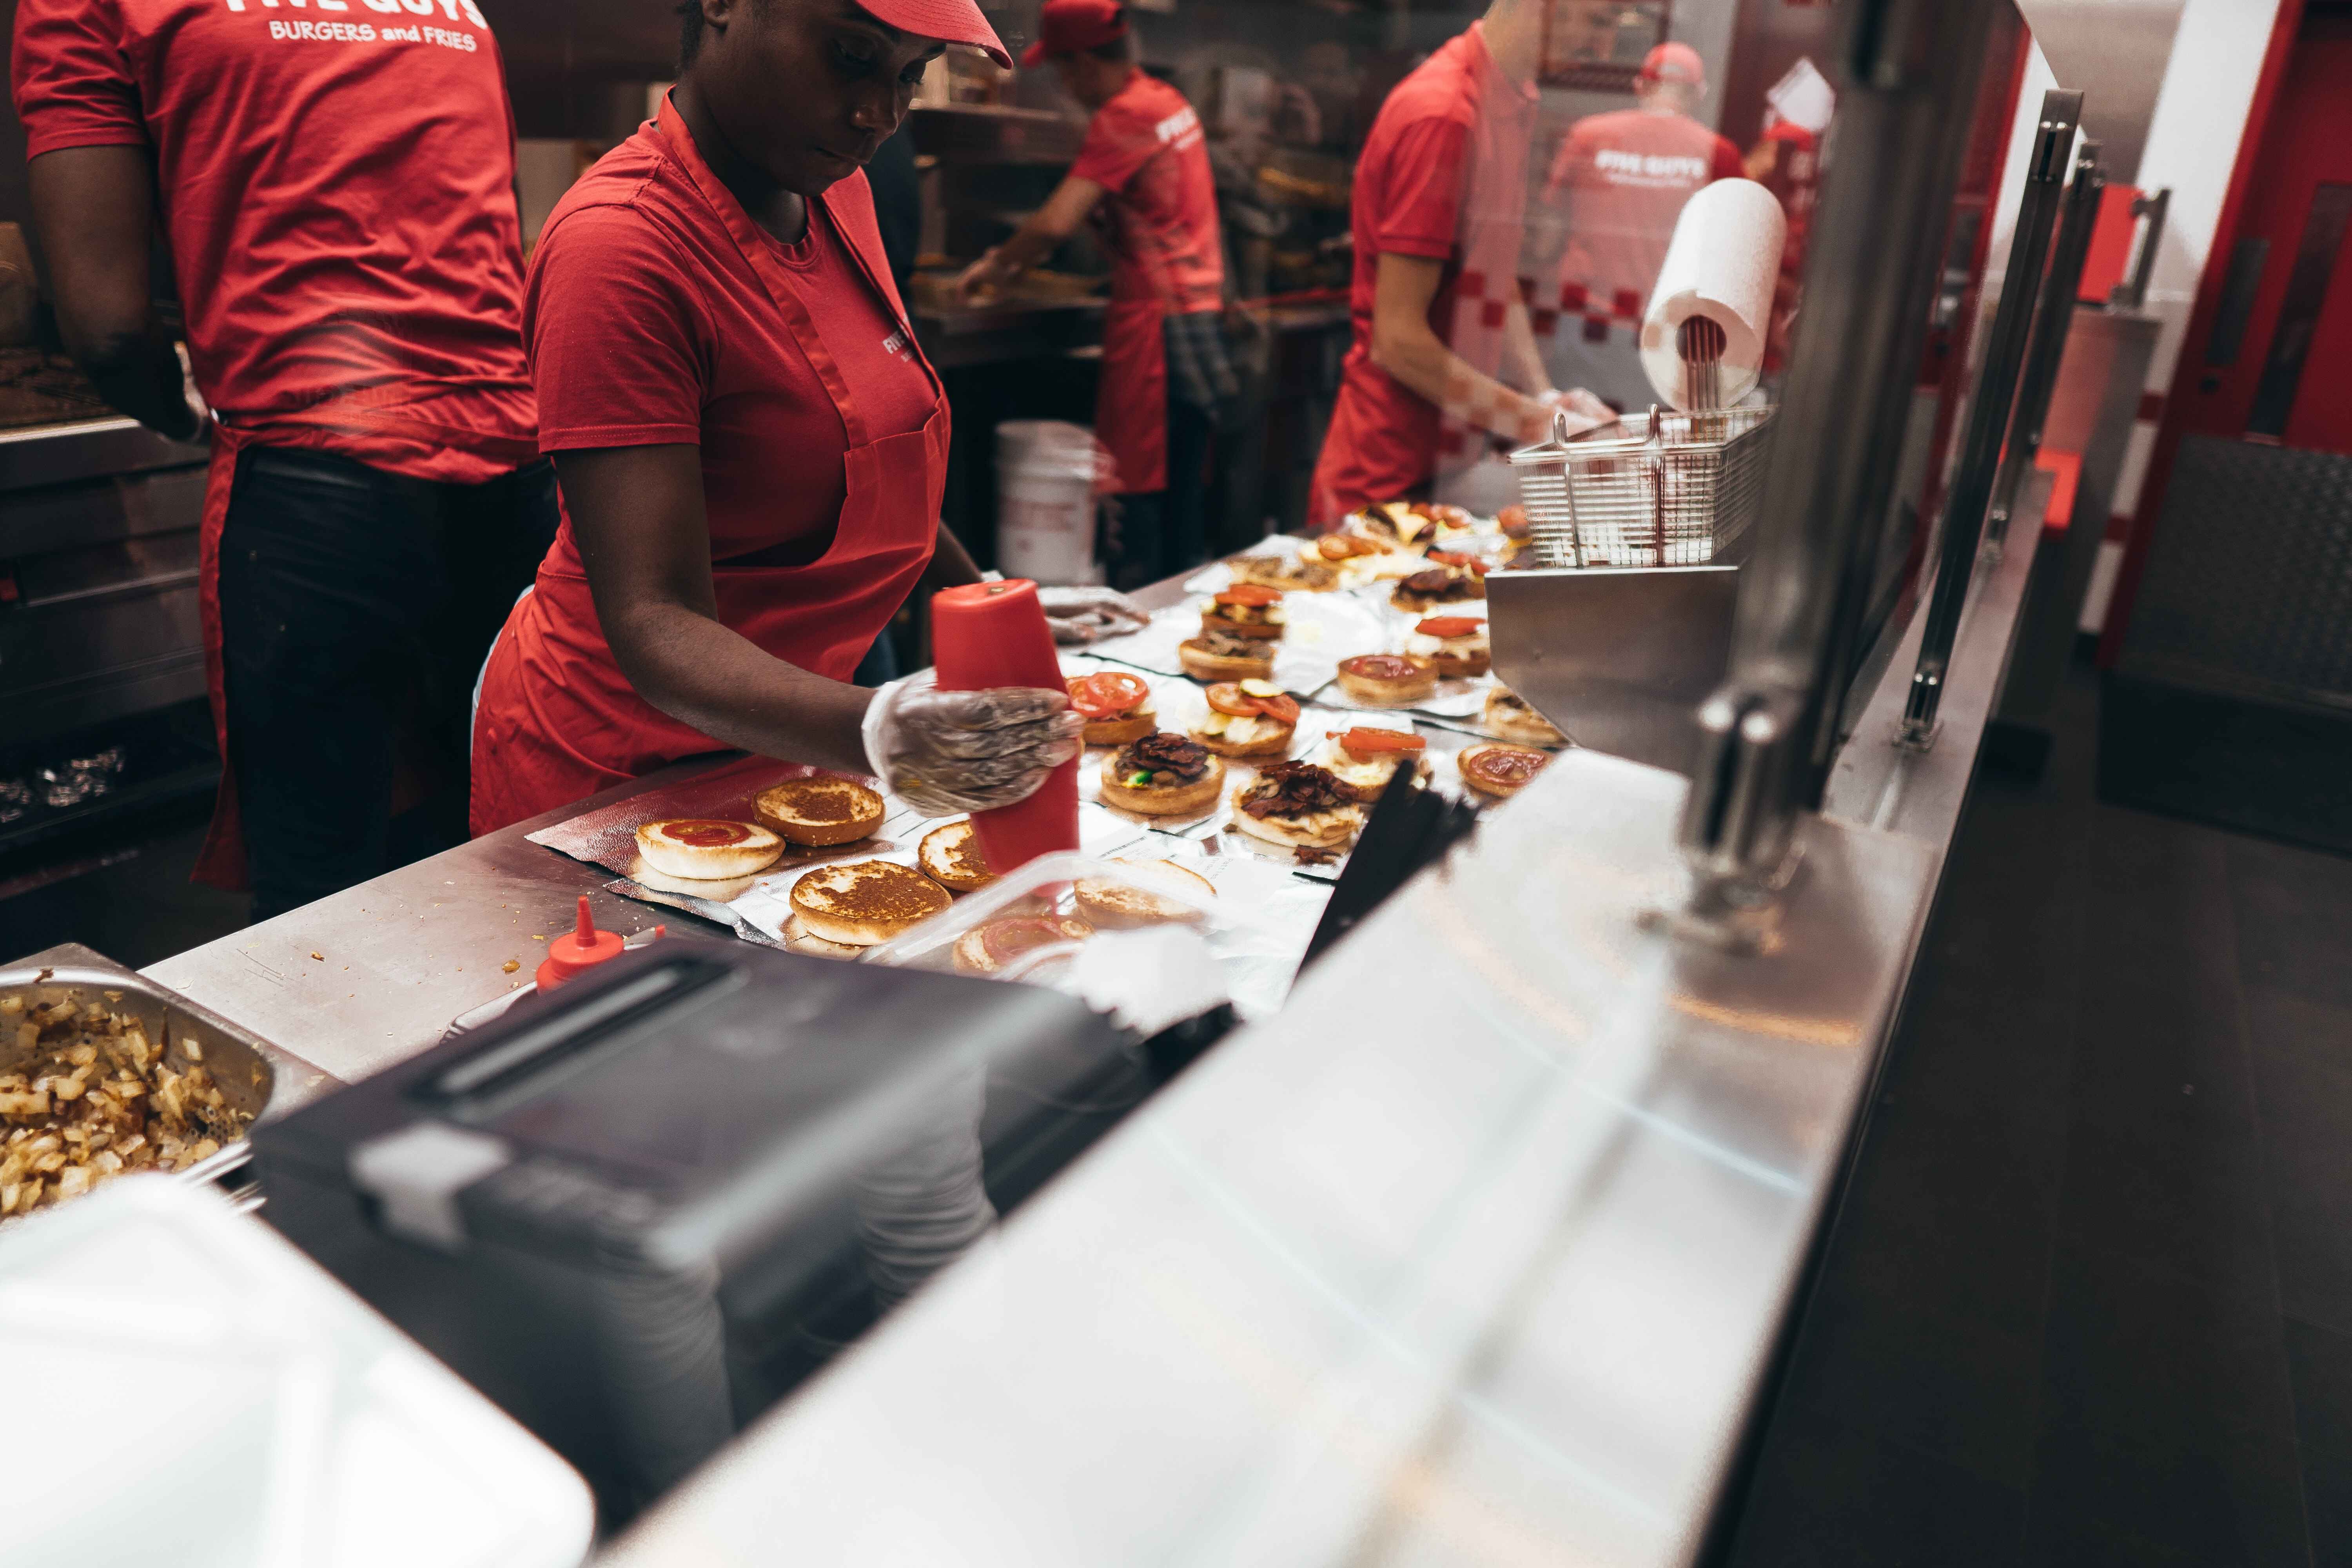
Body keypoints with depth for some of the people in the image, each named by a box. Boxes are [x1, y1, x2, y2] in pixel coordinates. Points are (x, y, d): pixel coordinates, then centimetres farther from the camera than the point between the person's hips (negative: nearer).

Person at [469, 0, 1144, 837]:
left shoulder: (834, 192, 0)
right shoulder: (619, 246, -26)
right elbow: (656, 622, -32)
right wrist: (868, 732, -48)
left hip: (785, 733, 7)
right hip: (612, 771, -7)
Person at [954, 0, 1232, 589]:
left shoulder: (1122, 117, -12)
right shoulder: (1171, 101, 15)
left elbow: (1056, 224, -19)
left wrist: (993, 267, -2)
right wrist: (1021, 259, 19)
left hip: (1155, 315, -9)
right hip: (1201, 307, 9)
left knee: (1137, 482, -6)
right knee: (1183, 482, 10)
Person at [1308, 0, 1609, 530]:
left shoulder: (1512, 105, 9)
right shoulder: (1441, 114, -19)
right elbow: (1399, 340, -20)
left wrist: (1546, 398, 3)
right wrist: (1531, 421, -15)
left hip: (1455, 456, 8)